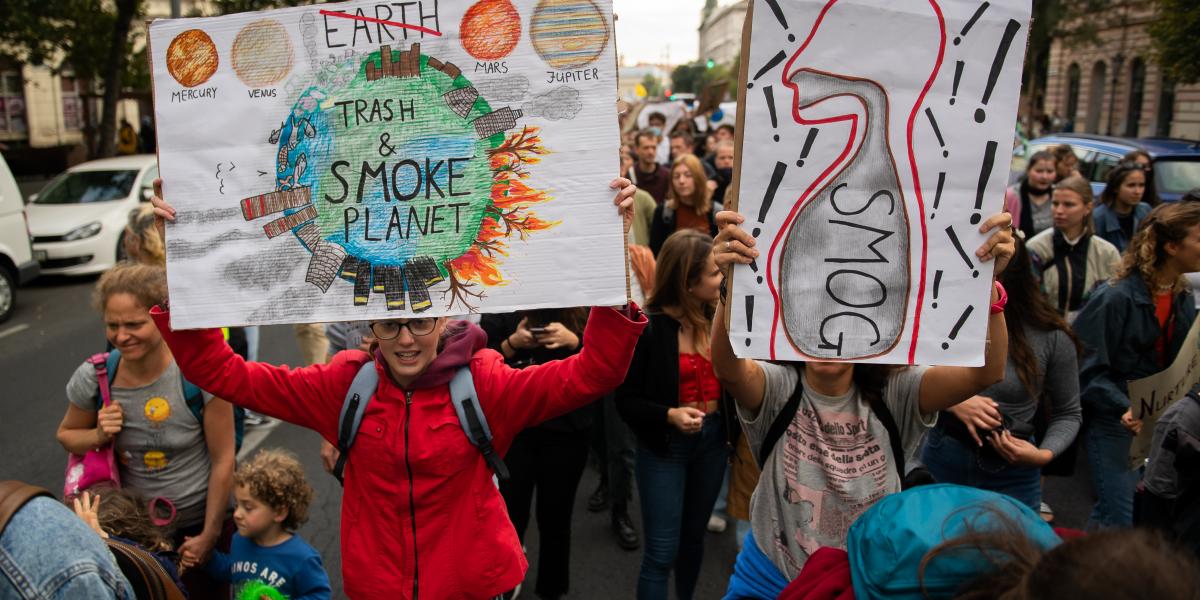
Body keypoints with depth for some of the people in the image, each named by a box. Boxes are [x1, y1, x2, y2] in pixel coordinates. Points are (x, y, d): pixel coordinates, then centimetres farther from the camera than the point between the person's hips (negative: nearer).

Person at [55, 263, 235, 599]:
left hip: (202, 519, -2)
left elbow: (223, 460, -16)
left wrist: (209, 534, -10)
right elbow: (67, 435, 7)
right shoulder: (93, 378, -13)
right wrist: (99, 436, -16)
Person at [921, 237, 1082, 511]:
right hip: (942, 459, 1)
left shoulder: (1052, 338, -11)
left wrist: (1044, 454, -16)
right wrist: (952, 403, -19)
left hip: (1011, 474, -1)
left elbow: (1068, 414, 2)